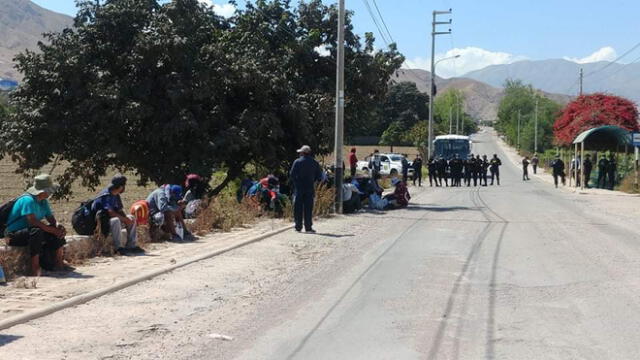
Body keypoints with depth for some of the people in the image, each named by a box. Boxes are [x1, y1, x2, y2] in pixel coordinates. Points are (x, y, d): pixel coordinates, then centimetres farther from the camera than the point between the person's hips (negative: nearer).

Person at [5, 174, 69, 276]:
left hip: (29, 231, 9)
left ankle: (58, 263, 3)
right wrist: (54, 230, -30)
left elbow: (51, 218, 6)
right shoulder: (28, 200, -24)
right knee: (36, 231, -38)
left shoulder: (43, 201, 6)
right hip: (15, 234, -9)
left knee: (58, 230, 0)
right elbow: (33, 221, -33)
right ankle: (35, 270, -36)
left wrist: (58, 226, -18)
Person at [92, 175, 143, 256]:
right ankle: (118, 248, -31)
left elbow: (120, 211, 9)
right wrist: (125, 219, -25)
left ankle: (131, 245, 2)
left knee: (132, 218, 8)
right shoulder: (106, 195, -19)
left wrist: (127, 219, -11)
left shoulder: (116, 196, 10)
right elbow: (110, 213, -29)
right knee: (115, 221, -38)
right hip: (102, 223, -10)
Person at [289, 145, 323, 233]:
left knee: (298, 208, 4)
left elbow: (291, 175, -6)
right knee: (308, 208, 4)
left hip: (298, 188, -2)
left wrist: (295, 183, 10)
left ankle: (298, 227, 5)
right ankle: (308, 227, 2)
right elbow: (319, 176, 5)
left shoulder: (297, 162, -5)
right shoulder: (315, 163, 4)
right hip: (310, 188, 2)